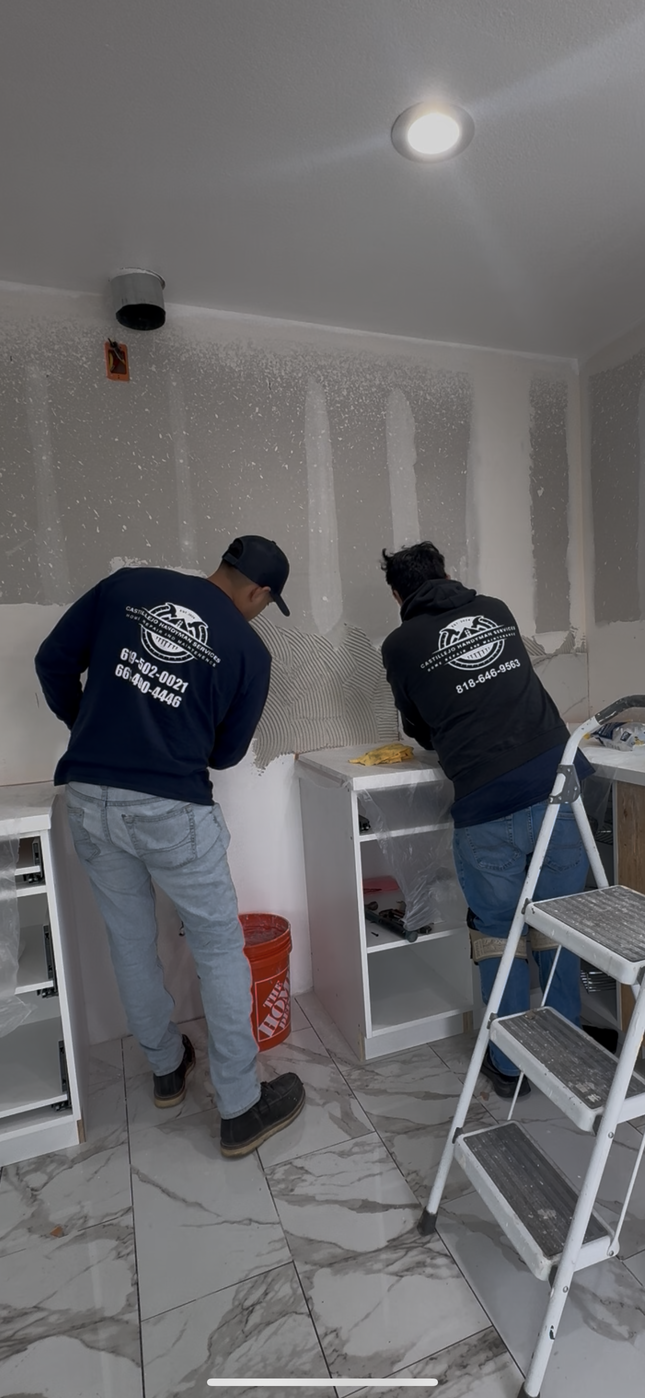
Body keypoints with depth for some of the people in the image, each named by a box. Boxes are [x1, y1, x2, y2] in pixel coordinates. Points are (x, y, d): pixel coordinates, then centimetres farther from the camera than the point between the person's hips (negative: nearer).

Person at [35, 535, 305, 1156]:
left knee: (130, 942, 21)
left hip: (88, 797, 5)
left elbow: (54, 661, 7)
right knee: (219, 949, 12)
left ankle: (166, 1069, 43)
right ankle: (241, 1109, 25)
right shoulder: (249, 649, -3)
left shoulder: (128, 584, 5)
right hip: (171, 809, -4)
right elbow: (225, 752, 4)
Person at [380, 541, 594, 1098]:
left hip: (488, 804, -4)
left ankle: (510, 1065, 29)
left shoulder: (401, 645, 5)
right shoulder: (497, 610, 15)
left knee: (498, 934, 15)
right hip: (559, 780, 4)